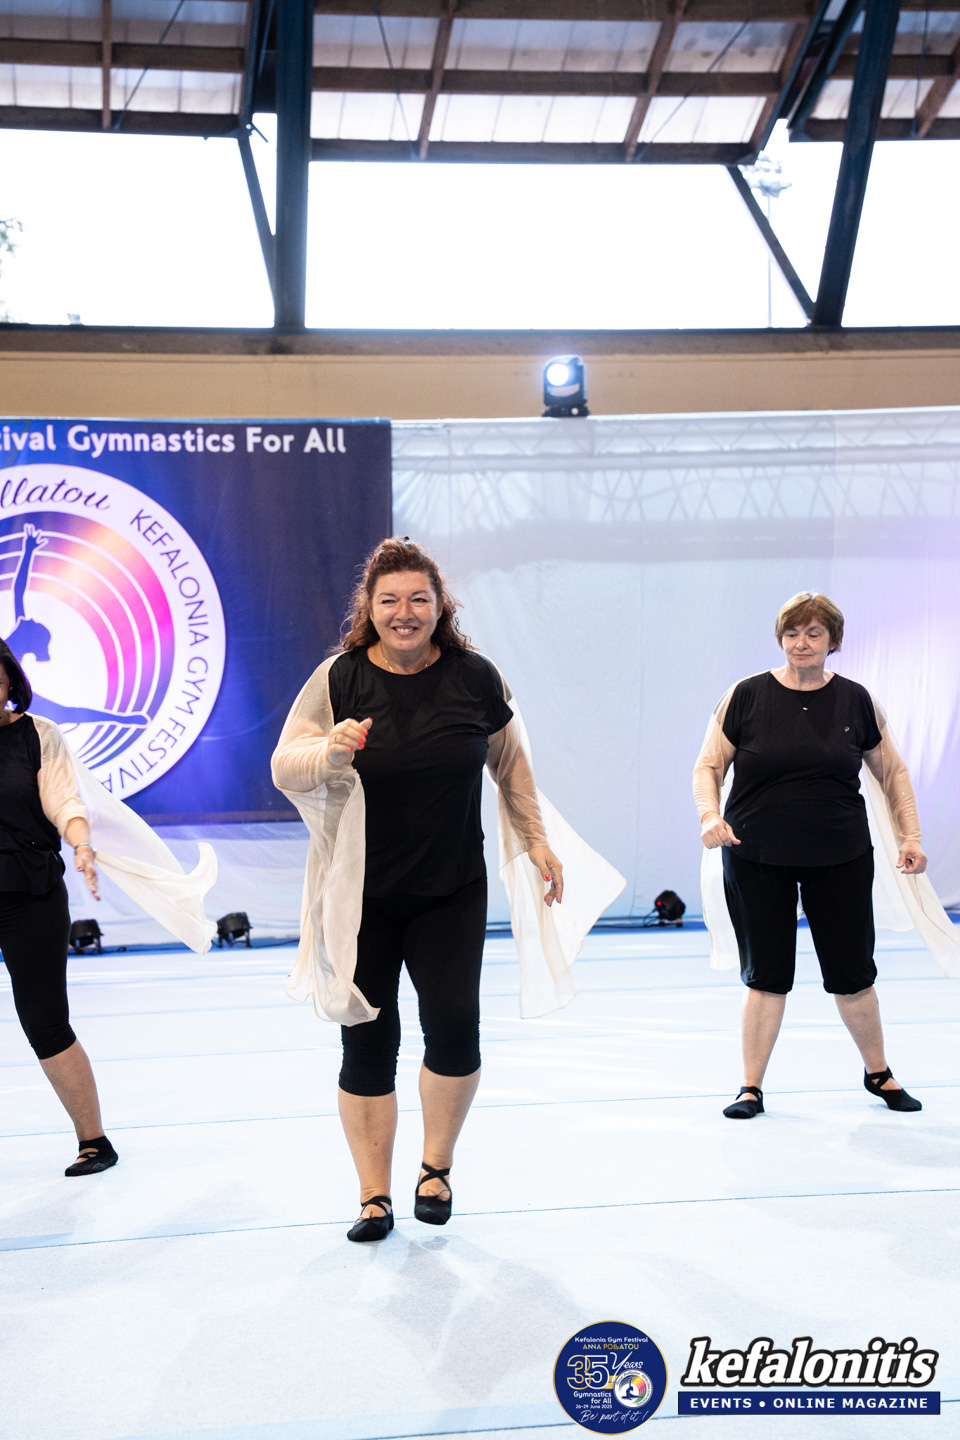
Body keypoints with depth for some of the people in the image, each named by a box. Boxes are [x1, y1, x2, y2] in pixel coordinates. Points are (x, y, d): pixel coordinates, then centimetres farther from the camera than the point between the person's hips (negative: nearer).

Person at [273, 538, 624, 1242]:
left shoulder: (475, 677, -2)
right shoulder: (339, 679, -8)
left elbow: (510, 761, 13)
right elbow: (286, 769, -8)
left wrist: (534, 839, 15)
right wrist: (331, 751, -28)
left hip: (453, 893, 1)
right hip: (361, 896, -1)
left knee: (455, 1026, -6)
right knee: (368, 1043, 4)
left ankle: (437, 1166, 21)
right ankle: (375, 1194, 20)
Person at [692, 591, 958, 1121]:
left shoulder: (855, 700, 3)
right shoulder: (746, 697, -3)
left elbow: (892, 772, 13)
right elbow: (708, 767, 1)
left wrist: (909, 836, 5)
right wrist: (709, 816, -17)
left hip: (841, 860, 1)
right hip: (757, 859, -1)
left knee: (853, 975, 7)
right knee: (765, 976, 2)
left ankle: (878, 1073, 30)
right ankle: (751, 1087, 15)